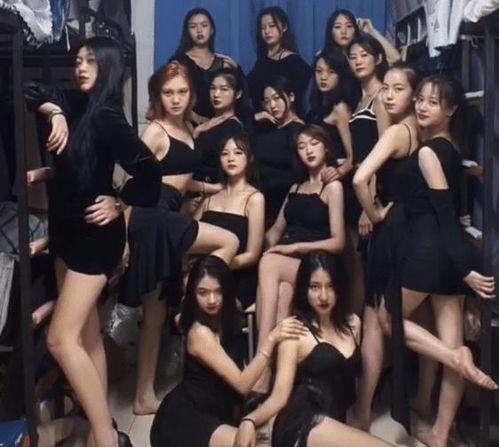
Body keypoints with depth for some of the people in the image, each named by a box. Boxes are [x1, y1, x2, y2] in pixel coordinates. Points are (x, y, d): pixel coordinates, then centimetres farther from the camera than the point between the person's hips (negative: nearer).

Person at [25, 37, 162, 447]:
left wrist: (120, 202, -9)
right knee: (87, 333, 13)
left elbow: (148, 169, -22)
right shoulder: (75, 103, 5)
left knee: (61, 338, -14)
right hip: (67, 228, 9)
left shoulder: (106, 116, -17)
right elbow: (28, 94, 13)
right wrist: (54, 112, -5)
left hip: (96, 232, -9)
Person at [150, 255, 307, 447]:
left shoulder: (223, 319, 0)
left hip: (212, 411, 8)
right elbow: (242, 384, -26)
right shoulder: (200, 332, -23)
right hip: (183, 420, -8)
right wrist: (271, 339, -31)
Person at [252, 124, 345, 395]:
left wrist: (296, 247, -13)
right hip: (285, 265, 5)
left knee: (268, 265, -34)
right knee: (281, 295, -31)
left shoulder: (333, 186, 3)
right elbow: (276, 229, 22)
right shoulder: (295, 188, 24)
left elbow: (338, 242, -5)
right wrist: (274, 248, 0)